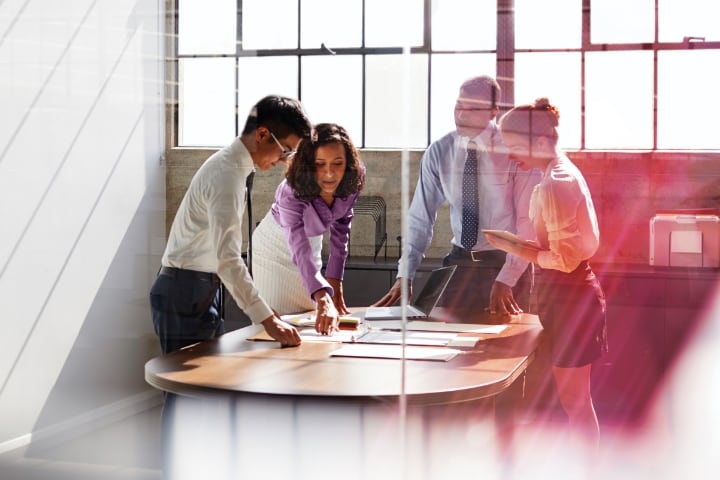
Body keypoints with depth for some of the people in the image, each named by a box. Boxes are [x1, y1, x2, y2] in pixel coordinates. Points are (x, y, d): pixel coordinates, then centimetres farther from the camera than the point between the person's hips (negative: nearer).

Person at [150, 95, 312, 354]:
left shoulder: (230, 163, 10)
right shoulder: (228, 175, -21)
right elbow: (228, 260, -31)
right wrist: (268, 319, -35)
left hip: (201, 291, 10)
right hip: (186, 293, -10)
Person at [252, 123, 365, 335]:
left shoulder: (354, 181, -24)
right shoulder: (291, 193, -38)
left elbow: (340, 229, -11)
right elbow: (299, 250, -48)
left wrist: (335, 284, -15)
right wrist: (323, 300, -62)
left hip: (312, 240, 5)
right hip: (275, 245, -5)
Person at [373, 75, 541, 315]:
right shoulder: (439, 152, -3)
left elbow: (528, 222, -12)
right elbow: (420, 217, -1)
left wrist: (505, 280, -19)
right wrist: (404, 276, -9)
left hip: (507, 262, -2)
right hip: (459, 263, 3)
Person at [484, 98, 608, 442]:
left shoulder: (554, 184, -20)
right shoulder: (566, 172, 11)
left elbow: (565, 259, -21)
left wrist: (514, 249, -14)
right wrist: (524, 244, 10)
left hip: (567, 296, -10)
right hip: (573, 292, 10)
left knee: (573, 400, 0)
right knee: (576, 398, 18)